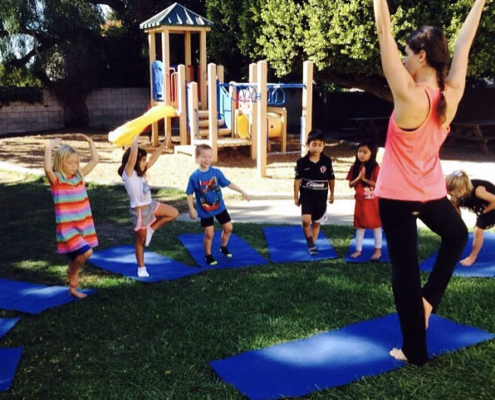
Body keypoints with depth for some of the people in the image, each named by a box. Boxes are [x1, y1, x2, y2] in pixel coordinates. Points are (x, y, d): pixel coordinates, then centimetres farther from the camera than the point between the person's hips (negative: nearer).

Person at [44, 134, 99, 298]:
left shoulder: (79, 175, 6)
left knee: (75, 257, 15)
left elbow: (95, 160, 11)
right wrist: (49, 148, -29)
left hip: (83, 225, 6)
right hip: (67, 228, -6)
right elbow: (47, 168, -33)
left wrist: (89, 141, 8)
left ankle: (73, 288, 30)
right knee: (86, 252, -21)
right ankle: (72, 271, 10)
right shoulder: (56, 179, -11)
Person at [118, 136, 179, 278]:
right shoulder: (128, 174, -19)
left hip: (151, 205, 8)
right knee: (141, 240, 7)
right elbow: (132, 157, -35)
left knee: (174, 213, 10)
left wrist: (163, 144, 2)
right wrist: (135, 139, -35)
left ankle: (151, 230, 15)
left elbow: (153, 159, 6)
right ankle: (141, 268, 23)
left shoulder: (140, 172, 4)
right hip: (139, 211, -8)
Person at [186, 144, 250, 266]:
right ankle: (208, 256, 24)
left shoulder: (216, 172, -9)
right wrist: (191, 209, -14)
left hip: (220, 207, 4)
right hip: (205, 210, -3)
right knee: (209, 234, 2)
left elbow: (228, 183, 1)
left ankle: (223, 247, 37)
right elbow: (189, 194, -8)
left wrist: (242, 192, 2)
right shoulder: (194, 176, -16)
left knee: (228, 228, 10)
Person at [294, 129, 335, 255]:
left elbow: (331, 179, 7)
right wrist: (296, 197, 1)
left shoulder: (327, 161, -5)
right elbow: (297, 180, -2)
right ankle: (309, 240, 8)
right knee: (306, 220, -19)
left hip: (321, 197, 2)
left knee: (317, 222, 12)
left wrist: (332, 194, 13)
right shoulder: (302, 162, -9)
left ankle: (312, 244, 30)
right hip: (306, 195, -2)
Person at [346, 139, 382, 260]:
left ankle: (378, 250, 16)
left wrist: (365, 179, -22)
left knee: (376, 225, 6)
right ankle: (358, 250, 19)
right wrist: (358, 178, -17)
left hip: (373, 201, -4)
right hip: (360, 201, 4)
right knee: (359, 226, 11)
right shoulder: (355, 167, 1)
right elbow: (350, 184, 1)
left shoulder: (375, 168, -11)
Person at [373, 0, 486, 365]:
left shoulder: (409, 96, -21)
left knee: (405, 272, 6)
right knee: (457, 235, 36)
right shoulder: (451, 94, -7)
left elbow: (385, 34, -21)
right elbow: (464, 44, 8)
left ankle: (414, 351, 19)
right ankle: (430, 297, 25)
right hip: (431, 193, 5)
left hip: (397, 196, -5)